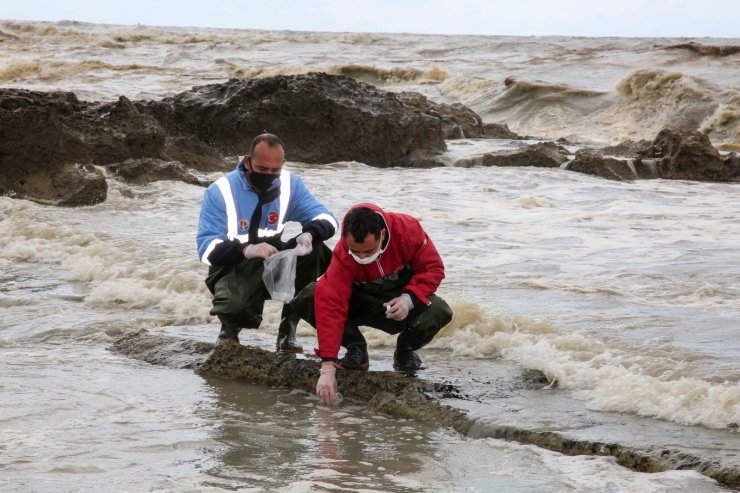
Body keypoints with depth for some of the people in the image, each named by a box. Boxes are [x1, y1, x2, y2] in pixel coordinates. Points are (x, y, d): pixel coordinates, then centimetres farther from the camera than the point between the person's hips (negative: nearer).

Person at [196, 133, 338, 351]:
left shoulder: (290, 184, -4)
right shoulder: (220, 192, -17)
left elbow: (325, 218, -7)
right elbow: (206, 248, -24)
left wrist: (309, 234, -33)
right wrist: (247, 250, -43)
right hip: (233, 268, -4)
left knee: (314, 251, -23)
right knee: (235, 305, -37)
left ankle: (288, 329, -11)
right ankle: (229, 329, 4)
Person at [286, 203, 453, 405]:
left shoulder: (408, 229, -26)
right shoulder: (342, 255, -29)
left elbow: (433, 267, -13)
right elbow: (331, 307, -34)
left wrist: (409, 298, -32)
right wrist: (327, 368, -41)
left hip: (400, 304, 0)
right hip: (361, 304, 0)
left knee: (438, 312, -35)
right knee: (307, 299, -26)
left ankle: (406, 350, -1)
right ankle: (356, 349, -5)